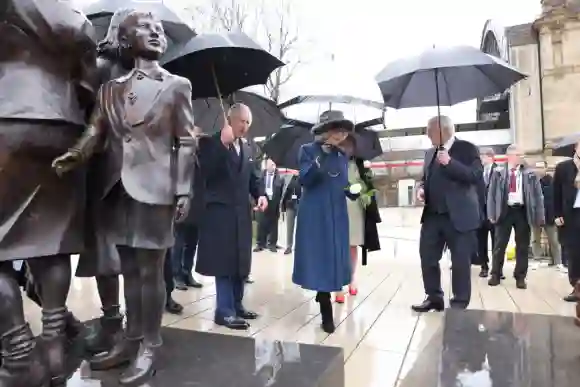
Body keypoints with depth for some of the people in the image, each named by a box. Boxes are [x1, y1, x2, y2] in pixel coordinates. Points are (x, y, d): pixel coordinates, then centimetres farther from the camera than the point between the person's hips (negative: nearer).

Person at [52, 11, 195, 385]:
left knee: (150, 271, 0)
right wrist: (75, 154, -15)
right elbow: (96, 132, 7)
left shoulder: (177, 85, 4)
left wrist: (184, 191, -9)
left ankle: (150, 347, 14)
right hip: (118, 188, 5)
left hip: (155, 188, -4)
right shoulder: (111, 88, 14)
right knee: (129, 269, 13)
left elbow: (186, 142, -2)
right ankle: (131, 340, 27)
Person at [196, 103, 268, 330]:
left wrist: (260, 195, -4)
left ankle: (237, 305, 26)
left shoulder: (246, 148, 17)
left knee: (240, 260, 13)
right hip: (220, 211, -7)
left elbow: (253, 177, 16)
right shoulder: (209, 143, -5)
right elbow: (206, 172, -21)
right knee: (224, 261, -5)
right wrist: (223, 144, -24)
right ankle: (224, 311, 4)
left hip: (241, 213, 7)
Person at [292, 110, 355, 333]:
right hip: (315, 214, -5)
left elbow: (344, 186, 14)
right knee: (319, 258, -2)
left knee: (334, 257, 8)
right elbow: (304, 180, -15)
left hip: (337, 216, 5)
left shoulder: (342, 157, 10)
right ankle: (326, 312, 7)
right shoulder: (308, 151, -3)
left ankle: (323, 296, 28)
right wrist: (319, 160, -28)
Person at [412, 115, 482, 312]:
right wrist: (421, 188, 2)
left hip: (458, 216, -6)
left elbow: (477, 175, -15)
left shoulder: (467, 149, -4)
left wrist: (450, 162, -23)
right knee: (427, 257, 8)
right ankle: (434, 297, 23)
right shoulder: (430, 153, 16)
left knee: (460, 261, 2)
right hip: (432, 215, 6)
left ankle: (460, 303, 16)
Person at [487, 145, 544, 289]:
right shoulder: (498, 172, 2)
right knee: (499, 245, 5)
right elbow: (492, 193, 2)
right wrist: (492, 214, -5)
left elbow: (537, 194, 4)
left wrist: (539, 216, -3)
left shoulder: (529, 173, 4)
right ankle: (496, 275, 16)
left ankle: (520, 277, 18)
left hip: (522, 211, 1)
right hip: (505, 210, -1)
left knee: (522, 246, 7)